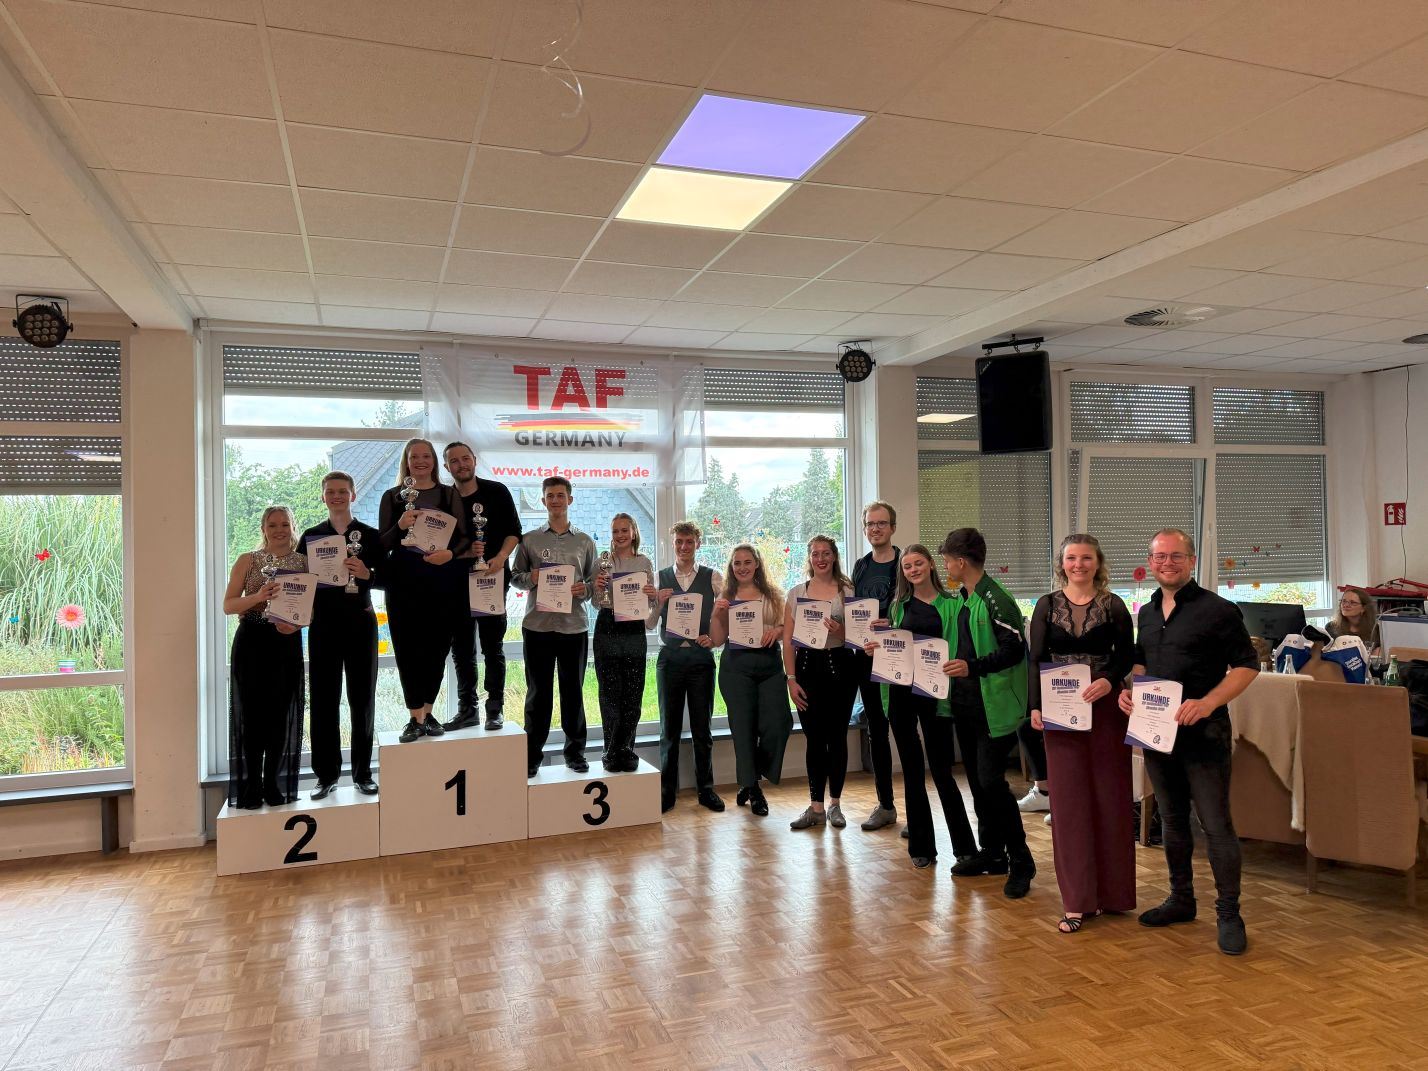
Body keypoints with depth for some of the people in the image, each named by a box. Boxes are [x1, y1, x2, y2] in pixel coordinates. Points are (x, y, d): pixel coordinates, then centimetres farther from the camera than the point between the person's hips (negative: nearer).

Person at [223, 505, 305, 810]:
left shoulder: (304, 563, 8)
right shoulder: (248, 561, 4)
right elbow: (228, 605, -1)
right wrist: (258, 597, -18)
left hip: (287, 643, 1)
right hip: (251, 642, -1)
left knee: (281, 714, 4)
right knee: (251, 713, -2)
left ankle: (275, 785, 15)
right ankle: (250, 789, 7)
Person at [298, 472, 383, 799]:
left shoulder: (371, 535, 5)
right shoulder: (311, 536, 8)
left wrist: (367, 574, -19)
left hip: (360, 622, -1)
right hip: (323, 623, 1)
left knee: (362, 698, 4)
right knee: (323, 699, 1)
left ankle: (363, 772, 13)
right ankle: (326, 774, 10)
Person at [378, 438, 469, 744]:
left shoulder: (449, 494, 9)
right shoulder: (392, 496, 8)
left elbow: (464, 536, 4)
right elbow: (382, 544, 5)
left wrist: (450, 553, -16)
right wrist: (400, 526, -14)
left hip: (440, 578, 0)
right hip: (402, 580, 0)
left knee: (437, 646, 2)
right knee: (407, 648, -2)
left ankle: (426, 713, 16)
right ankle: (416, 718, 6)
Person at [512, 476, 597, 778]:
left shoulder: (585, 542, 9)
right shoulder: (529, 540, 6)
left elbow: (594, 581, 11)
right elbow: (515, 577, 8)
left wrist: (584, 589, -10)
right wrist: (530, 578, -12)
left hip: (574, 627, 1)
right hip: (538, 625, -1)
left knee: (573, 691, 8)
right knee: (538, 692, 5)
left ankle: (575, 750, 19)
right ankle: (532, 753, 14)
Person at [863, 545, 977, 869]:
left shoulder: (949, 604, 2)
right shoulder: (899, 605, 12)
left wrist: (951, 670, -17)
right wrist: (875, 649, -3)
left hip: (935, 693, -3)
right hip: (901, 692, 3)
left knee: (942, 771, -1)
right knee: (912, 771, 8)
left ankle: (964, 847, 12)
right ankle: (921, 847, 18)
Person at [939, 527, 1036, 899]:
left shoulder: (995, 600, -15)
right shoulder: (959, 599, 12)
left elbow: (1015, 649, -20)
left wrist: (973, 667, -28)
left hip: (993, 704, -9)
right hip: (964, 702, 9)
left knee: (991, 780, -10)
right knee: (976, 780, 14)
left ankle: (1020, 861, 4)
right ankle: (991, 854, 27)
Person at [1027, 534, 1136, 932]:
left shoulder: (1114, 606, 3)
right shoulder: (1047, 606, 5)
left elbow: (1127, 656, 1)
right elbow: (1035, 660, 2)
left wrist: (1109, 680, -19)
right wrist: (1036, 706, -8)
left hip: (1106, 709, 0)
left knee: (1109, 796, 6)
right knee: (1069, 800, 3)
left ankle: (1110, 891, 21)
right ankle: (1076, 901, 9)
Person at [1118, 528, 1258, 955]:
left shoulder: (1218, 609, -9)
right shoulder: (1148, 612, 11)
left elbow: (1247, 665, -10)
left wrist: (1208, 702, -22)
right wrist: (1129, 689, 2)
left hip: (1202, 732, -6)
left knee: (1216, 824, -1)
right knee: (1172, 819, 16)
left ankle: (1228, 913, 13)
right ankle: (1181, 899, 31)